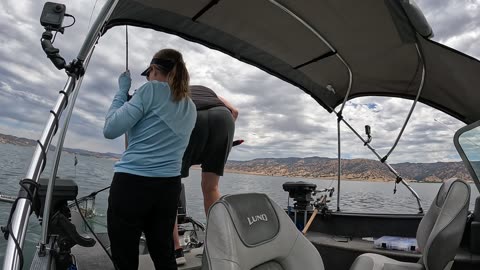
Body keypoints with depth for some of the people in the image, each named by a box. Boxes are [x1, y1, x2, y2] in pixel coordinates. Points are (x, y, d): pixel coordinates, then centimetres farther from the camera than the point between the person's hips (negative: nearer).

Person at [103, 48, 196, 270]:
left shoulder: (152, 89, -6)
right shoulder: (191, 108, 13)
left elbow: (110, 130, -8)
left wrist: (122, 91, 4)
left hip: (132, 183, -6)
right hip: (169, 186, 6)